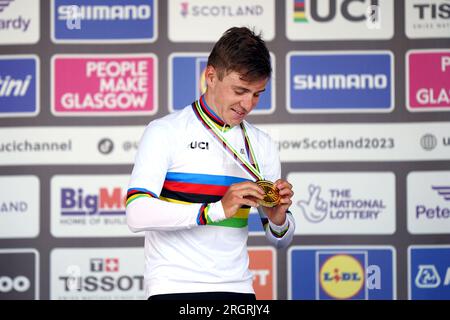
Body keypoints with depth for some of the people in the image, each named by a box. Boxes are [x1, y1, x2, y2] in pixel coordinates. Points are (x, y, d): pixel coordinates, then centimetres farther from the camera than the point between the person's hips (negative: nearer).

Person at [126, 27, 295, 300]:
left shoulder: (261, 145, 12)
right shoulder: (165, 132, -2)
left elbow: (281, 240, 15)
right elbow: (137, 214, -16)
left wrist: (278, 219, -9)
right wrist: (216, 210, -24)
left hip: (237, 288, 5)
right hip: (174, 288, -4)